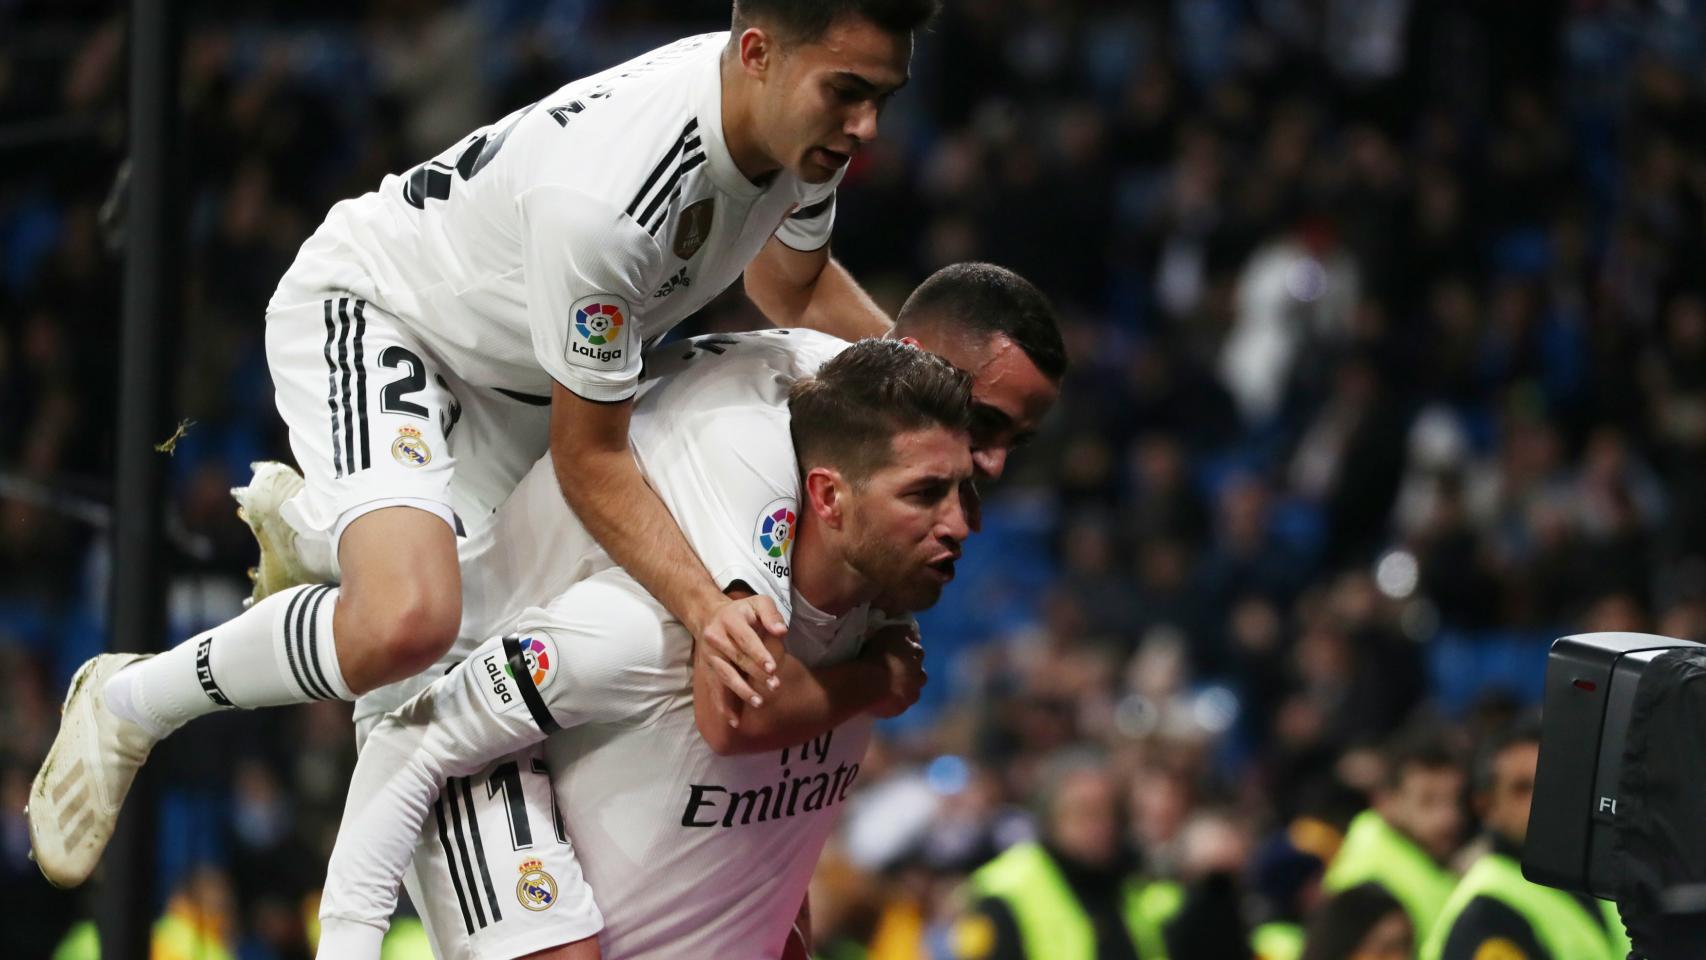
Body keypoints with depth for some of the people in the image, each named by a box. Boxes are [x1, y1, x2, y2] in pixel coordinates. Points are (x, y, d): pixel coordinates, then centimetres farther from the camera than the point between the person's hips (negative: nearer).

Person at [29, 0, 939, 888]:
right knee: (406, 621, -34)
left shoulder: (805, 123, -14)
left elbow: (796, 284, 11)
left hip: (507, 376, 9)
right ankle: (128, 704, -8)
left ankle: (305, 523, 38)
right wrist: (702, 607, -39)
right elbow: (590, 460, -27)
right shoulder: (602, 198, -39)